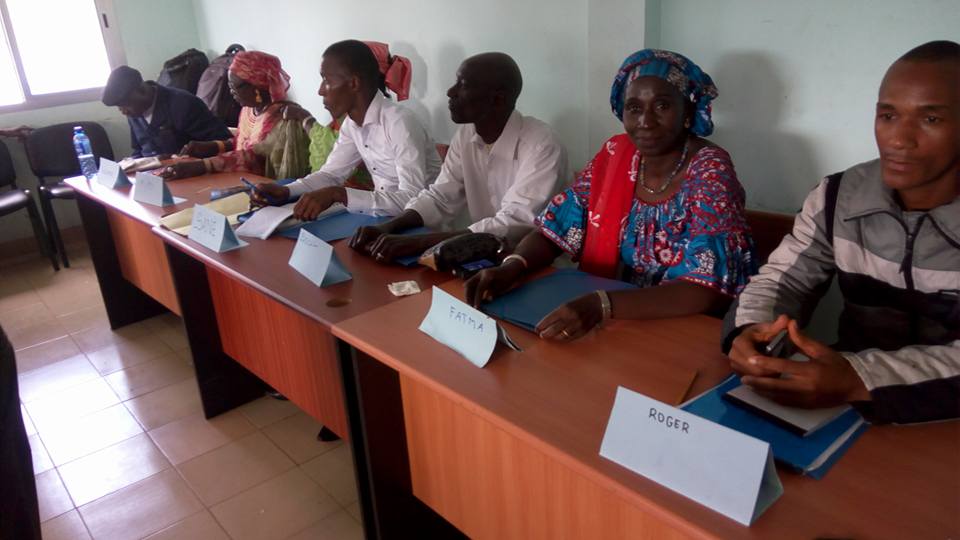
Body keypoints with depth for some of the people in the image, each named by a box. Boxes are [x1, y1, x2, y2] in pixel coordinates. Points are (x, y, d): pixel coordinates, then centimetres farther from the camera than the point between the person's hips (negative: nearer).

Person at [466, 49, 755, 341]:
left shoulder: (710, 171, -16)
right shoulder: (616, 155, -1)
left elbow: (710, 290, -25)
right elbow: (552, 231, 0)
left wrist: (601, 304, -37)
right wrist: (511, 267, -21)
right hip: (614, 321, 5)